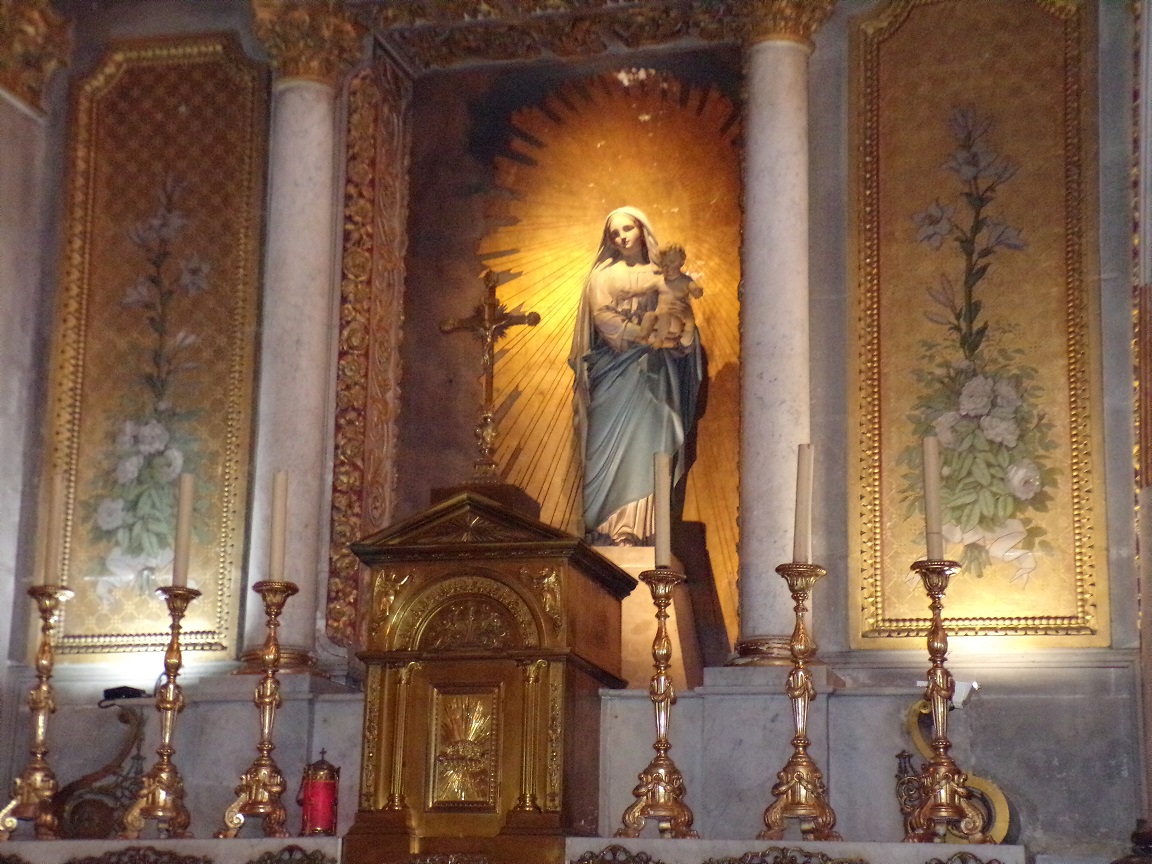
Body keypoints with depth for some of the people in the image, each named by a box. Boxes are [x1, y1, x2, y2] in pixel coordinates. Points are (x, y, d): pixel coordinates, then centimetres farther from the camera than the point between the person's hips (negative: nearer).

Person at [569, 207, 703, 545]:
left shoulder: (662, 274, 13)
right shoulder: (604, 276, 5)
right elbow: (606, 321, -7)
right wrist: (651, 338, -14)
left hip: (652, 375, 2)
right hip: (616, 374, -2)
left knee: (648, 449, -4)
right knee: (614, 449, -7)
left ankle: (641, 528, -5)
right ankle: (611, 529, -6)